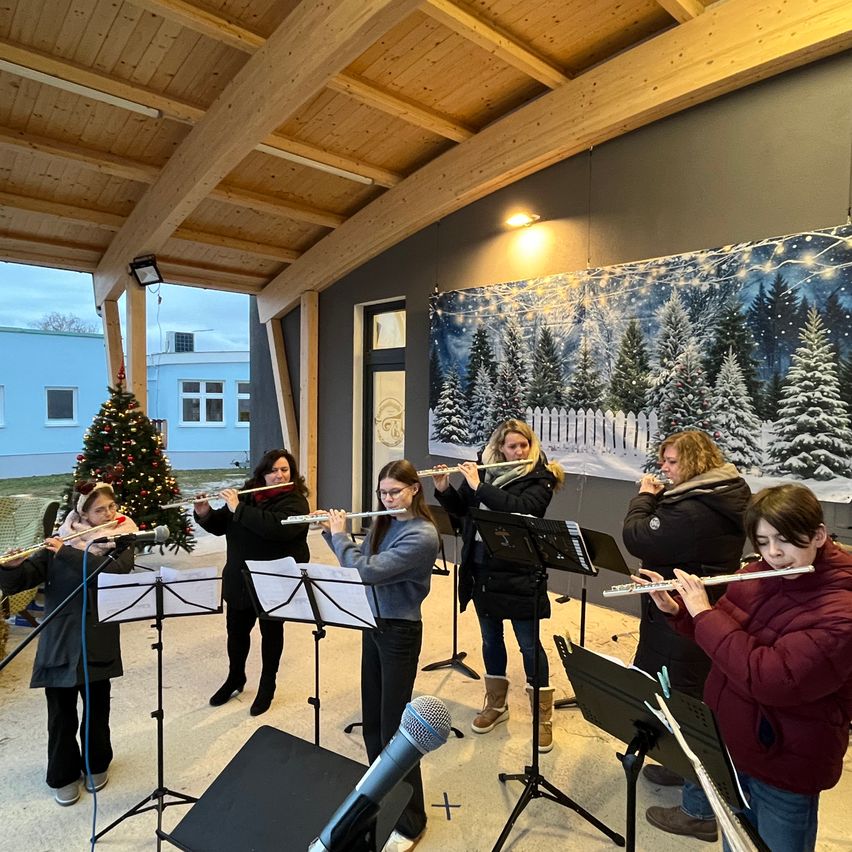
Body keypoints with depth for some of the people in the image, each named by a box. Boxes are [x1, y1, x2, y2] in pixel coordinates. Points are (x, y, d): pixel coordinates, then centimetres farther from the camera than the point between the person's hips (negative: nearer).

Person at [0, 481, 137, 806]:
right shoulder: (59, 542, -1)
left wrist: (67, 553, -27)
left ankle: (97, 765, 39)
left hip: (98, 641, 0)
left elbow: (114, 571, -25)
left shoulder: (121, 543, -4)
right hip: (58, 641, 1)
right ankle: (63, 776, 33)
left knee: (96, 707, 14)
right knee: (61, 712, 10)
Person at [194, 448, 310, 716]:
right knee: (236, 629, 17)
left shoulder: (295, 502, -14)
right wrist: (205, 513, -15)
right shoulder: (246, 495, 2)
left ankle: (267, 685, 31)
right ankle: (235, 677, 41)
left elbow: (276, 527, -33)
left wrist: (238, 509, -29)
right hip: (240, 579, 5)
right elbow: (221, 526, 6)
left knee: (271, 632, 11)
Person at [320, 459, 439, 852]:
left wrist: (339, 533, -14)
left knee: (393, 727, 2)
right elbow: (357, 560, 15)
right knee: (372, 722, 19)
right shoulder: (383, 523, 3)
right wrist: (330, 531, 3)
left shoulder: (422, 535, -23)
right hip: (373, 626, 8)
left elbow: (367, 570, -28)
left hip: (400, 633, -8)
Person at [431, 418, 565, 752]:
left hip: (517, 574, -4)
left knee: (529, 644, 5)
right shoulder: (484, 469, 4)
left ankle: (543, 716, 22)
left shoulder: (539, 478, -8)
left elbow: (520, 509, -26)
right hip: (481, 569, 5)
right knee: (491, 639, 17)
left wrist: (479, 486, -24)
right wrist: (443, 489, -8)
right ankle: (496, 703, 36)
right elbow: (460, 509, 11)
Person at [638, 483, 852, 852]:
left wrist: (704, 612, -27)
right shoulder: (757, 574, -5)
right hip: (730, 742, 6)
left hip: (785, 767, -6)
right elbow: (721, 631, 9)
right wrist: (675, 609, -8)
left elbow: (767, 678, -34)